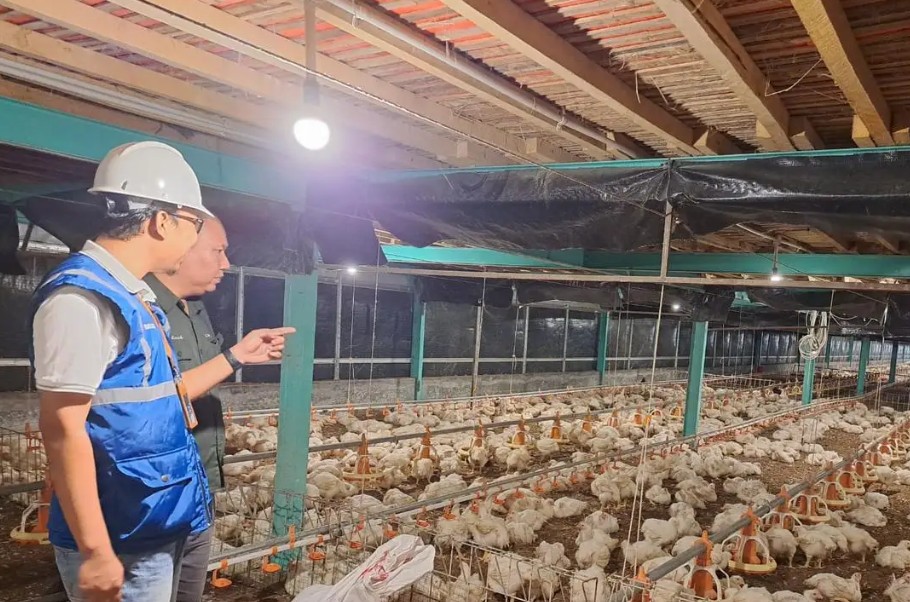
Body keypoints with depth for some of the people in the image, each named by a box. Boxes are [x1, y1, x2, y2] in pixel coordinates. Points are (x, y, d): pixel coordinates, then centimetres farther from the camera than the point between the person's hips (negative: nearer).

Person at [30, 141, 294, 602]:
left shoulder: (132, 296, 11)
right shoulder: (83, 296, -19)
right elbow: (63, 428, -23)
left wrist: (237, 356, 22)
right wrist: (96, 551, -23)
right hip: (123, 539, -9)